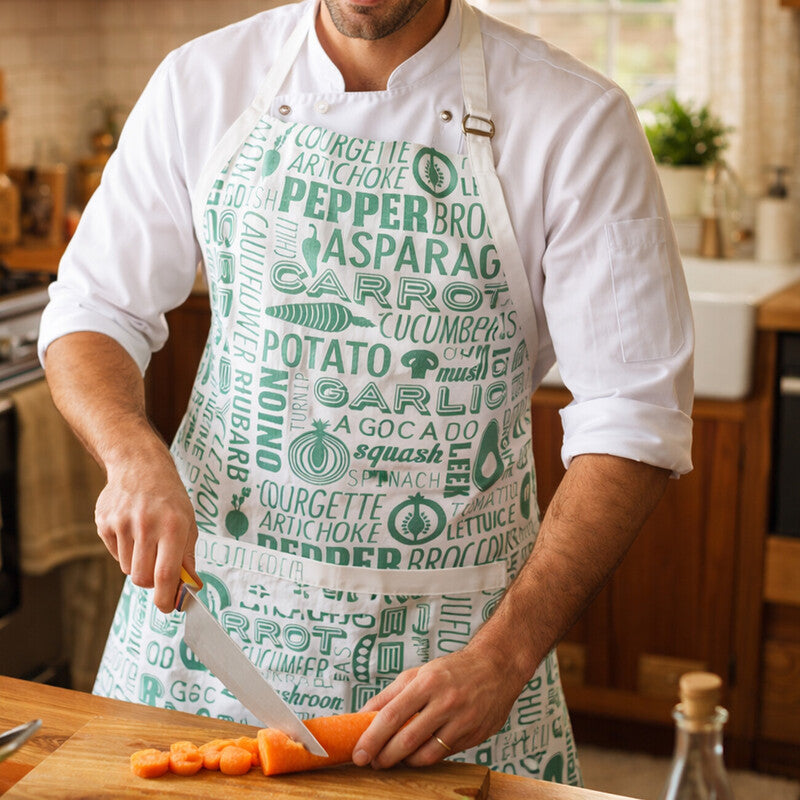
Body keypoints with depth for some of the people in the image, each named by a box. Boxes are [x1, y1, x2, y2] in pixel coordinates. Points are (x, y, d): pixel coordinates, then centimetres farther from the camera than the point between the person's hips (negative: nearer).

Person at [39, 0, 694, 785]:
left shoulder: (576, 120, -11)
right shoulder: (202, 80, -1)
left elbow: (633, 417, -13)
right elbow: (91, 309, 6)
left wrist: (504, 654, -22)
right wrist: (135, 457, -15)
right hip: (199, 591, 3)